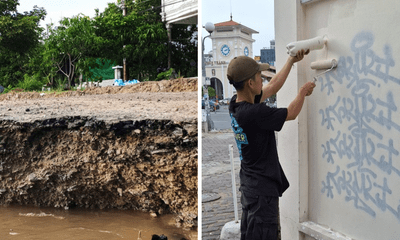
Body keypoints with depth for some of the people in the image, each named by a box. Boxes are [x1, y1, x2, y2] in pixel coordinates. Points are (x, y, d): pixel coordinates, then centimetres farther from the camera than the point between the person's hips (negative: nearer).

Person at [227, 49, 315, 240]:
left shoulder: (236, 104, 0)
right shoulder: (254, 113, -26)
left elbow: (272, 87, 13)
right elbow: (291, 113, -10)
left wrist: (291, 61, 19)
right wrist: (303, 92, 9)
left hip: (249, 184, 10)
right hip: (262, 187, -10)